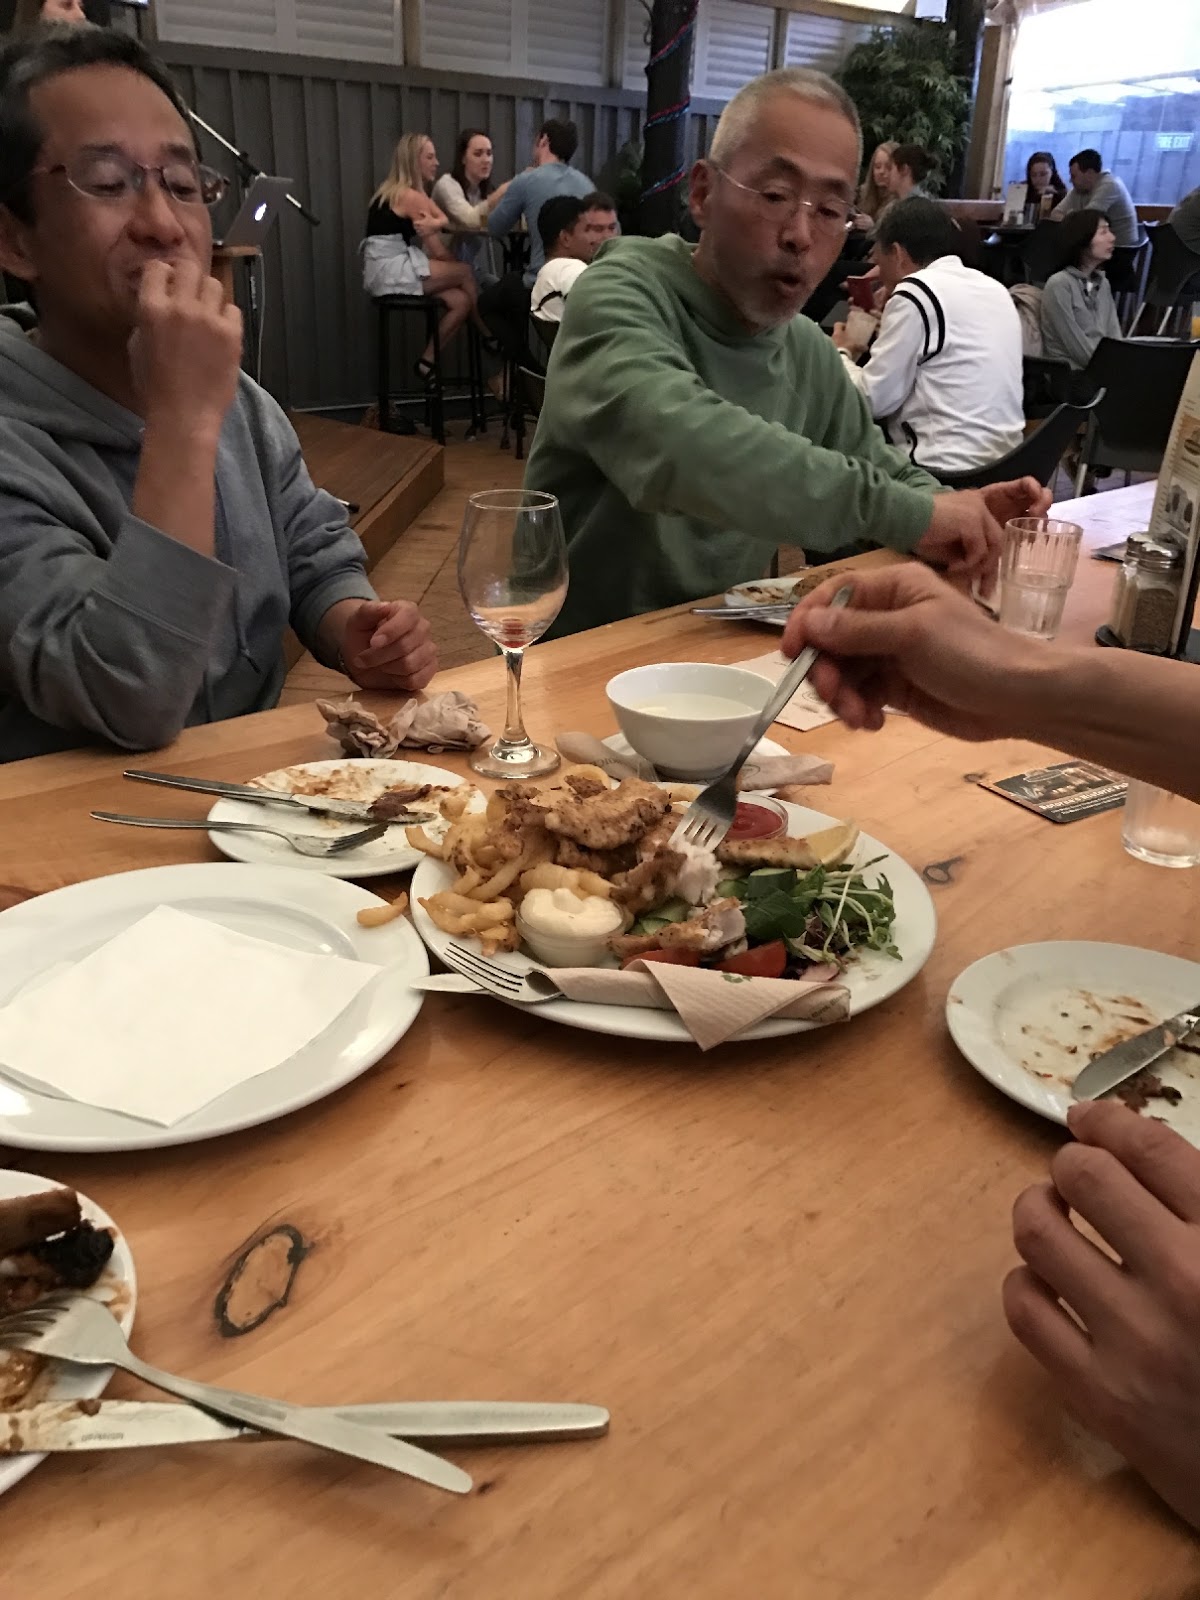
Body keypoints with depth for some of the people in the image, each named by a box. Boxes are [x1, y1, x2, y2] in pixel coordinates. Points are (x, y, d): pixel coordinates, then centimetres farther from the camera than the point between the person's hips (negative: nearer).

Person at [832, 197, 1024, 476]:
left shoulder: (916, 291, -9)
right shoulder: (993, 287, 14)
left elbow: (874, 399, -8)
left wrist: (842, 353, 10)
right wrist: (888, 327, 22)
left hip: (947, 469, -8)